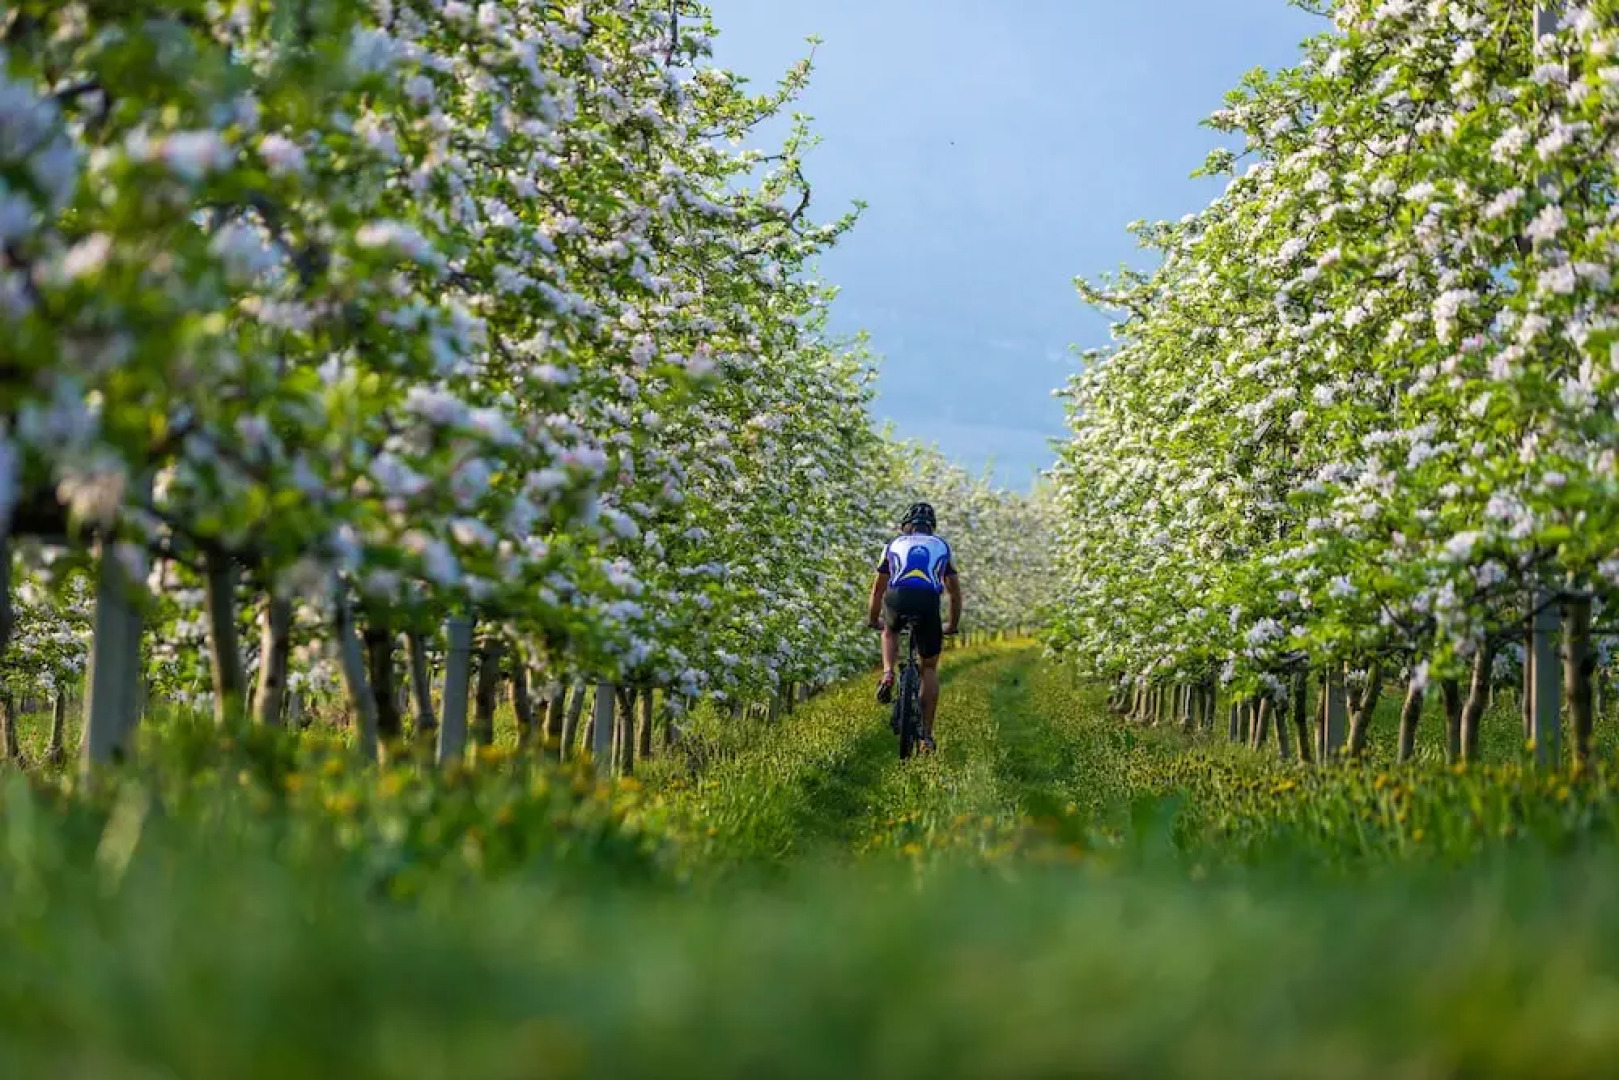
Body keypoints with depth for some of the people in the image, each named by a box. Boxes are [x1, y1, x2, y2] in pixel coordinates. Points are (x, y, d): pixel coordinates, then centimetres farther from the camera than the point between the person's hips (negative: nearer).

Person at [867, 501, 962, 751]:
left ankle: (888, 675, 11)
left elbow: (878, 589, 33)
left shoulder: (894, 545, 27)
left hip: (897, 600, 0)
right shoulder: (942, 547, 28)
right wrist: (953, 625, 44)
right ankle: (927, 735, 11)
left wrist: (873, 619, 48)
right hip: (928, 602, 0)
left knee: (890, 631, 38)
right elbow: (955, 592, 30)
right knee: (930, 668, 18)